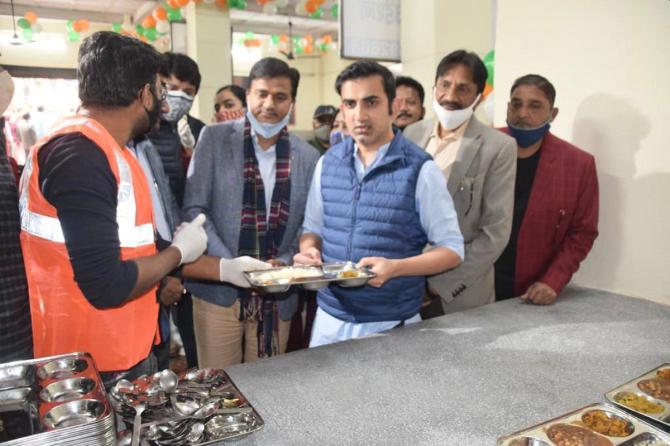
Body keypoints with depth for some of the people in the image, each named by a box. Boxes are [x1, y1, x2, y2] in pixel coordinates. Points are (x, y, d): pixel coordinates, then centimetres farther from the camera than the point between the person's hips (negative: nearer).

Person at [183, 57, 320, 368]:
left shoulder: (307, 157, 3)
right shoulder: (215, 138, -2)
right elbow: (194, 209, -5)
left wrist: (284, 262, -10)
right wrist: (229, 265, -15)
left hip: (277, 294, 2)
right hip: (218, 289, -1)